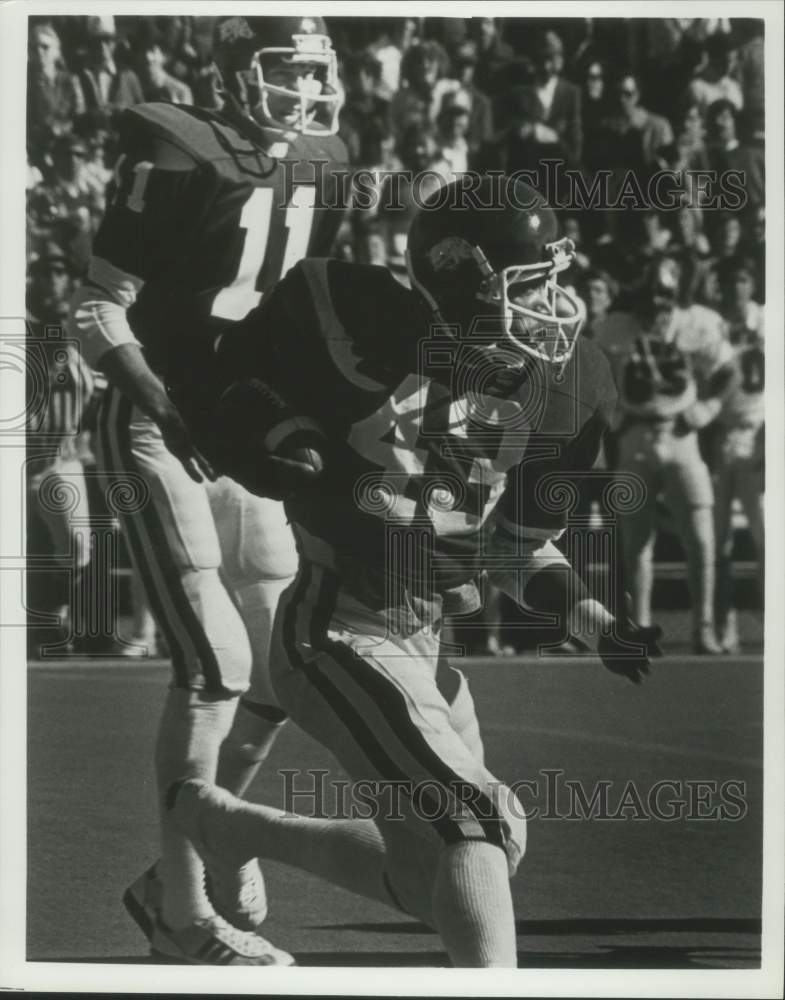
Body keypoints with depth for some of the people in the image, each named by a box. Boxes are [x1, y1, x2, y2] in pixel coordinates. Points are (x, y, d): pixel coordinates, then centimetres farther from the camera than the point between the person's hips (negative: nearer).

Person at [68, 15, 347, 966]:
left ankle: (180, 874, 22)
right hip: (158, 434, -7)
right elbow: (97, 314, -13)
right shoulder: (176, 158, -13)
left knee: (278, 669, 6)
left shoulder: (318, 167, 8)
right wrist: (164, 400, -26)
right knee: (215, 663, -14)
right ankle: (185, 908, -2)